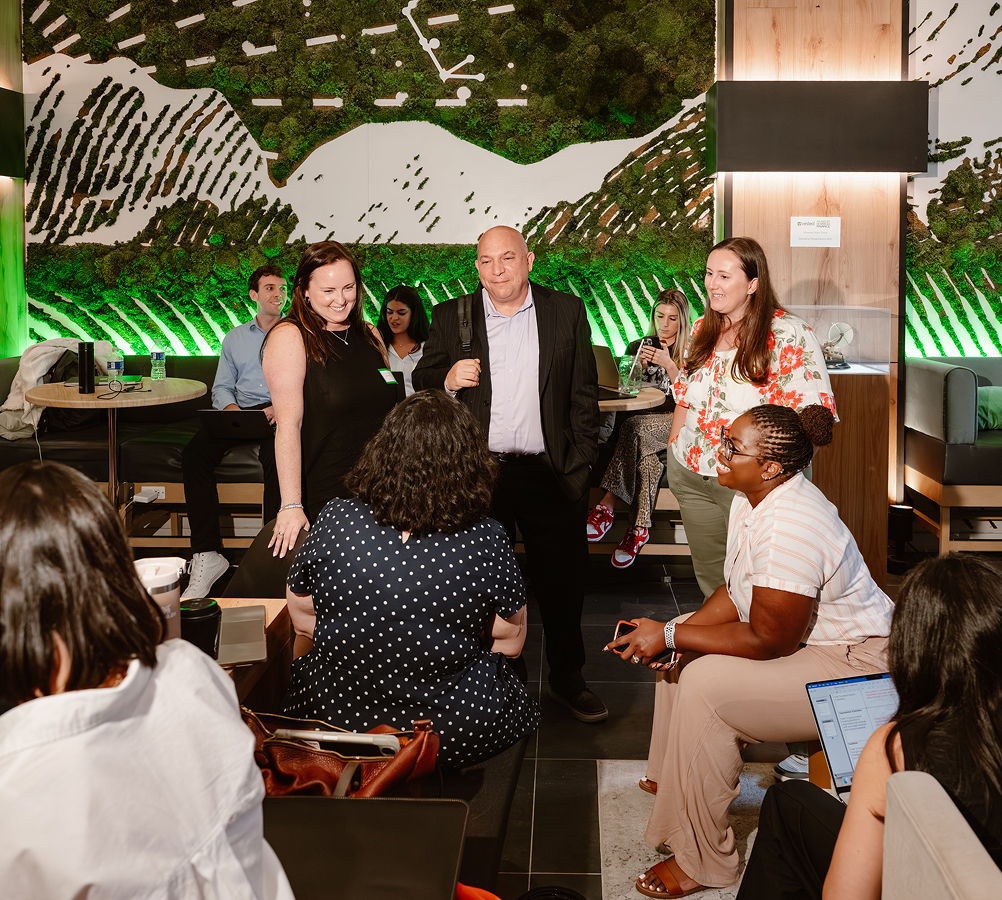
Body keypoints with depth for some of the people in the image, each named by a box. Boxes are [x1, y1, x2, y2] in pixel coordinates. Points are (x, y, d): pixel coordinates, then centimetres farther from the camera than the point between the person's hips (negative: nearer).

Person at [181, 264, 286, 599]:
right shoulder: (235, 338, 26)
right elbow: (221, 388, 20)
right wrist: (231, 408, -4)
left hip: (282, 415, -3)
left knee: (276, 457, -40)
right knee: (194, 454, -27)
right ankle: (207, 555, -32)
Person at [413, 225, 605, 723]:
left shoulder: (567, 311, 3)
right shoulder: (450, 317, 4)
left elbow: (584, 393, 5)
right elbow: (421, 383, 8)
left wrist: (581, 460, -1)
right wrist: (448, 379, -15)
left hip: (549, 472, 0)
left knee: (563, 579, 9)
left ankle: (567, 678, 28)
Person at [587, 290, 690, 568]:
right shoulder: (638, 347, 17)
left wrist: (668, 365, -15)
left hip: (674, 422, -3)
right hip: (640, 422, 3)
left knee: (635, 427, -35)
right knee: (646, 450, -34)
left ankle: (608, 504, -36)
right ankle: (640, 527, -37)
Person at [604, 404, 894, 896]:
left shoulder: (790, 527, -32)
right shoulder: (754, 497, -1)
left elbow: (768, 640, -27)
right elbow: (735, 594, 5)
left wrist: (669, 636, -22)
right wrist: (673, 635, -9)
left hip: (856, 669, -11)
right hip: (807, 632, 11)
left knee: (705, 685, -23)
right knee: (683, 643, 14)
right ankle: (669, 777, 32)